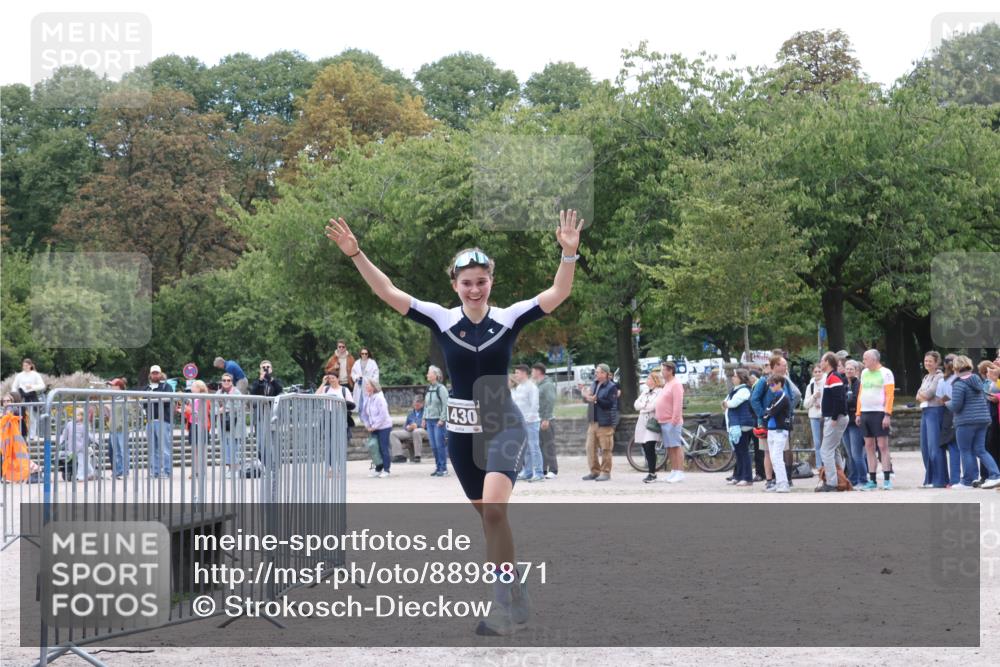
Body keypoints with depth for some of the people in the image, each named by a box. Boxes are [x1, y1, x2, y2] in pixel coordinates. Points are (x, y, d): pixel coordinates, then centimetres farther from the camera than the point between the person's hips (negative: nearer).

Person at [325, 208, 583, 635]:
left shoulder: (509, 318, -5)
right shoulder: (442, 320, -1)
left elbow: (558, 294, -14)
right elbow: (388, 292, -6)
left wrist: (569, 254, -29)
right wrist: (356, 254, -15)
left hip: (503, 426, -3)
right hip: (461, 431, 3)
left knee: (493, 506, -25)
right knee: (489, 515, 12)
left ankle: (505, 600, -20)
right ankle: (515, 599, 25)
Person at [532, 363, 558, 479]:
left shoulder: (548, 385, -10)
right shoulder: (536, 385, 17)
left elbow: (550, 402, -17)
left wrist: (546, 419, -22)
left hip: (547, 420, -9)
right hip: (537, 420, 9)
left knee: (549, 445, -7)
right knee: (539, 445, 8)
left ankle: (553, 470, -5)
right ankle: (542, 469, 11)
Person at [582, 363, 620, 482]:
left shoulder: (611, 387, -8)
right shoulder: (594, 384, 13)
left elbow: (610, 404, -16)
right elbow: (588, 398, 19)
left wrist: (596, 399, -24)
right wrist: (586, 396, -3)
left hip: (605, 422, -7)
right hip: (593, 421, 7)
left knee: (605, 449, -3)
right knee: (591, 447, 7)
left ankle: (605, 472, 4)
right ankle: (595, 471, 17)